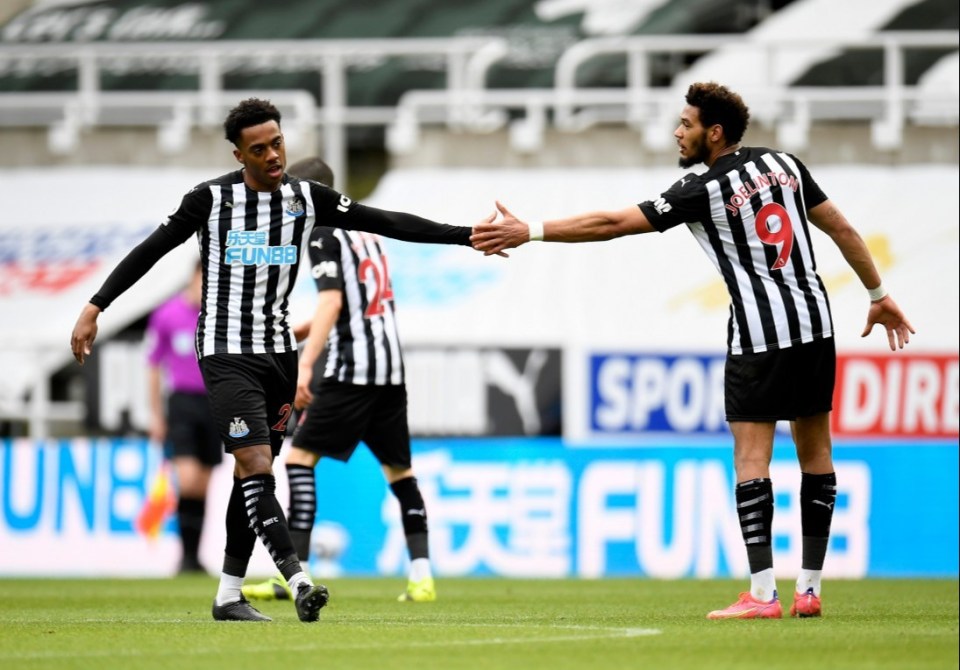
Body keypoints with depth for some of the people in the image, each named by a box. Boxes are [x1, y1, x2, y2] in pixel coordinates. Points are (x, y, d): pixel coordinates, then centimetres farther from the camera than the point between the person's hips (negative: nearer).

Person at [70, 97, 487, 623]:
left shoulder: (308, 198, 3)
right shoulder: (212, 199, -6)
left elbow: (389, 223, 2)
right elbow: (150, 251, -1)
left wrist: (467, 236, -3)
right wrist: (94, 308, -6)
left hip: (278, 352, 5)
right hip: (227, 354, -5)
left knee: (255, 475, 7)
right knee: (256, 467, -17)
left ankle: (229, 595, 15)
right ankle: (298, 582, -26)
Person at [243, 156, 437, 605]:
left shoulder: (325, 234, -4)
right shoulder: (365, 230, 21)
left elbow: (331, 301, -16)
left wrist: (305, 365, -21)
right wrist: (295, 332, 34)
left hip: (350, 369, -8)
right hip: (390, 367, 8)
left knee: (300, 457, -7)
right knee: (398, 468, 14)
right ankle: (421, 576, 9)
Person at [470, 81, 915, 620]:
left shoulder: (704, 191, -9)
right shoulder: (784, 165, 9)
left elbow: (610, 224, -12)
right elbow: (842, 229, 14)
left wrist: (529, 231, -9)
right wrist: (879, 296, 24)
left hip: (760, 334, -7)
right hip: (816, 324, 7)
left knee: (752, 457, -6)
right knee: (815, 450, 10)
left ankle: (762, 594, -14)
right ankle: (810, 589, 11)